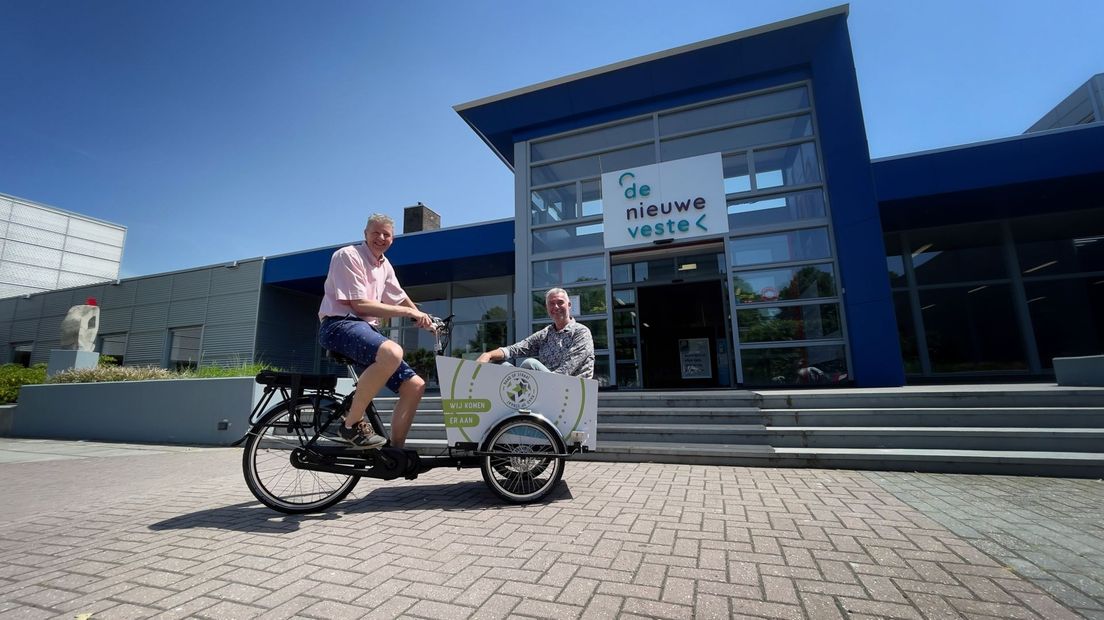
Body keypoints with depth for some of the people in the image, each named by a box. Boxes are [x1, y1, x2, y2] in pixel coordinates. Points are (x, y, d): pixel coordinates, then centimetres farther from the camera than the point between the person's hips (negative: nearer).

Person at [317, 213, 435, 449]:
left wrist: (423, 319, 23)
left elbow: (400, 298, 34)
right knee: (392, 352, -40)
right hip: (340, 325, -8)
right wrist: (407, 312, -14)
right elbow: (360, 305, -14)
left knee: (415, 385, -5)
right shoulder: (347, 255, -5)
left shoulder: (385, 265, 19)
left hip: (367, 330, 8)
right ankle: (352, 424, -21)